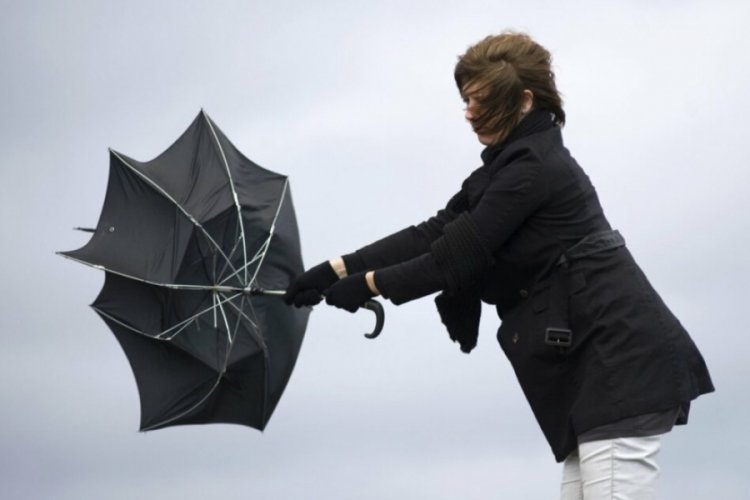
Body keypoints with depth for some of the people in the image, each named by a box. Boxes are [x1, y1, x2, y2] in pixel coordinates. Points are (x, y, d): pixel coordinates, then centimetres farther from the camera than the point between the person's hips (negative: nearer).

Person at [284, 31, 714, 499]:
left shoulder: (533, 168, -14)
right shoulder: (512, 164, 17)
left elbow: (458, 257, -13)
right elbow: (436, 233, 13)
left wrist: (369, 284, -2)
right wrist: (338, 269, 6)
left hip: (621, 359, -10)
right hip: (597, 363, 10)